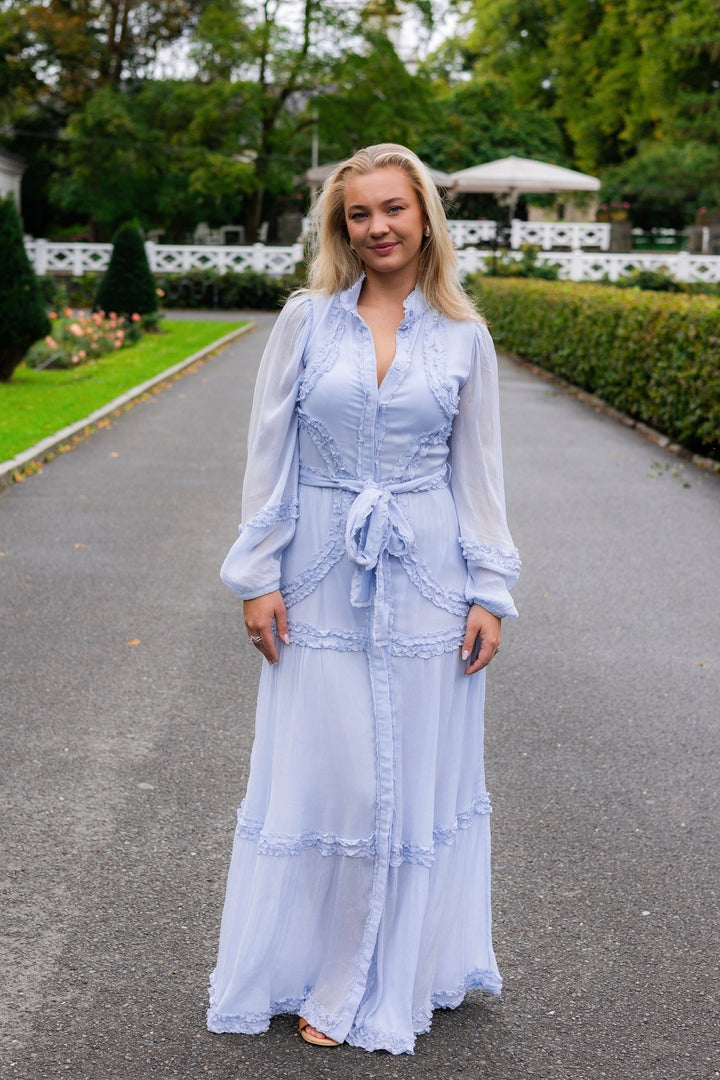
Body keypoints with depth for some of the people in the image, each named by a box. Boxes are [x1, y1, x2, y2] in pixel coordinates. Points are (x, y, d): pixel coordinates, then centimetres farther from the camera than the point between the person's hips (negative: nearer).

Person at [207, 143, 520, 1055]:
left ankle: (383, 984, 25)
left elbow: (478, 469, 6)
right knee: (319, 770, 4)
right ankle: (305, 971, 23)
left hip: (425, 581, 1)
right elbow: (269, 454, 2)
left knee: (414, 775, 7)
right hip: (322, 578, 0)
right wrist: (258, 576, -2)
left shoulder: (463, 336, 2)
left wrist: (489, 593, 2)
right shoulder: (305, 320, 0)